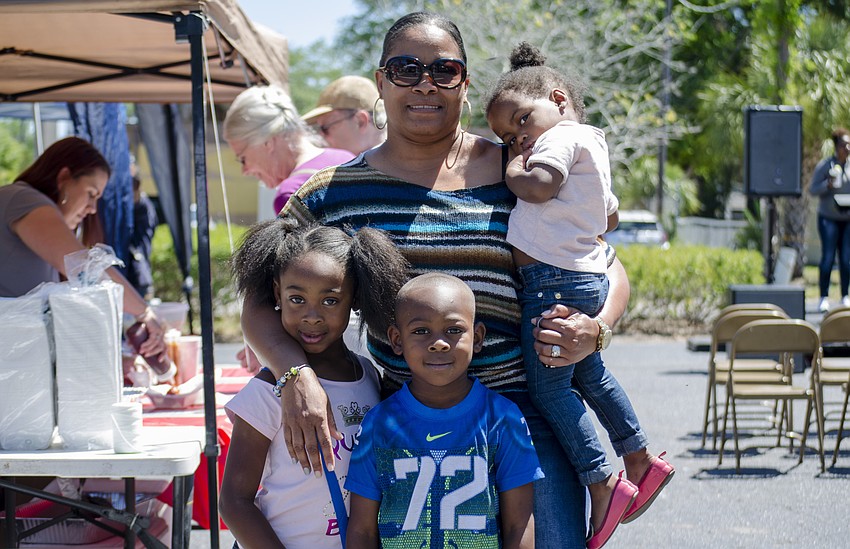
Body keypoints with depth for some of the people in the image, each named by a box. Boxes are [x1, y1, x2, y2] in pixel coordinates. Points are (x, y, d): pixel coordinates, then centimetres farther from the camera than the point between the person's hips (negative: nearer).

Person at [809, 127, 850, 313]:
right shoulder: (825, 165, -4)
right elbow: (812, 189, -4)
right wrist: (828, 185, -21)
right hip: (829, 218, -3)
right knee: (828, 257, -8)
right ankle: (824, 297, -2)